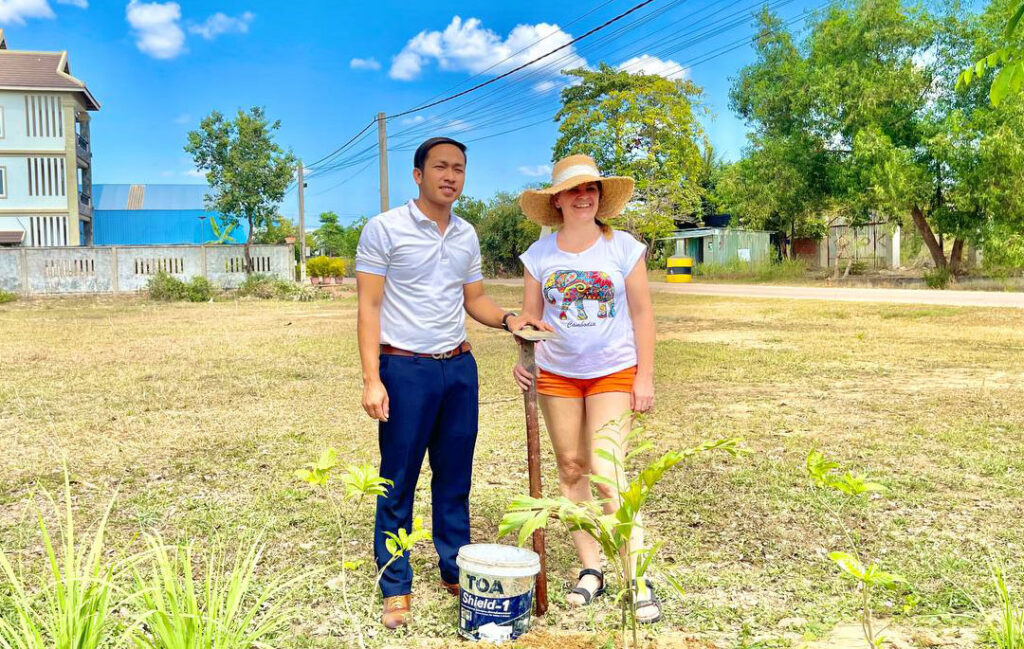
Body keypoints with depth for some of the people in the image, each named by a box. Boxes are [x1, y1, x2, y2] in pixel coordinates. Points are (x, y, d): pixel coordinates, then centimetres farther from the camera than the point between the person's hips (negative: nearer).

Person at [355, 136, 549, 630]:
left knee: (455, 477, 13)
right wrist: (371, 379, -16)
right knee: (398, 482, 3)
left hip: (459, 368, 5)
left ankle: (454, 570, 27)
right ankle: (395, 588, 16)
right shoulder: (384, 229, -6)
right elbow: (369, 306, -9)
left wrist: (509, 320, -3)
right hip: (405, 369, -5)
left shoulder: (467, 236, 11)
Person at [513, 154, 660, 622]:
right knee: (571, 470, 8)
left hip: (613, 373, -3)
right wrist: (523, 358, -12)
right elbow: (529, 316, 6)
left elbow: (642, 313, -2)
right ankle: (590, 570, 21)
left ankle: (640, 580, -1)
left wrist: (645, 376, -5)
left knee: (605, 475, -12)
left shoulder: (623, 248, -5)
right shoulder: (539, 254, 1)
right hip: (557, 374, 3)